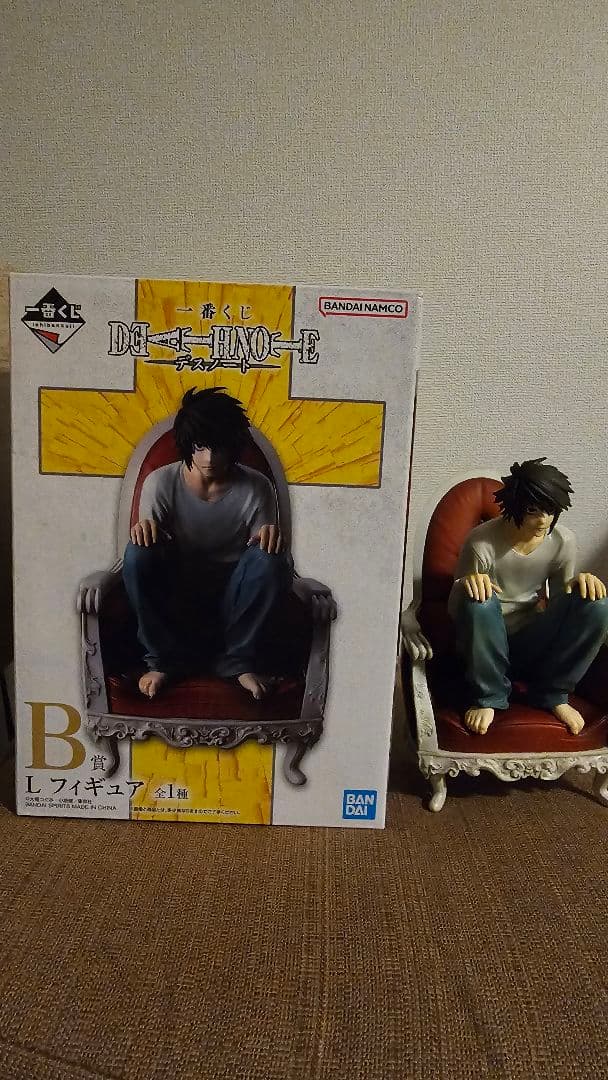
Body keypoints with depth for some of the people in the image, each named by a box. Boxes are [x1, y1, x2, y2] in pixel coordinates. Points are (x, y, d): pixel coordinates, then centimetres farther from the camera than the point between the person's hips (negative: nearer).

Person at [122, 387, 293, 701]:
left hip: (231, 603, 0)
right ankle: (165, 659, -11)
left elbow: (266, 547, -3)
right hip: (175, 602, 1)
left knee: (271, 560, -29)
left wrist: (270, 535, -28)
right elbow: (147, 535, -5)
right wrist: (143, 530, -31)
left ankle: (239, 660, -12)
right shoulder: (160, 482, -8)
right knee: (138, 552, -28)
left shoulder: (256, 488, -8)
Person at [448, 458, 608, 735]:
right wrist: (466, 585, -38)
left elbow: (559, 599, 5)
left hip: (535, 642, 3)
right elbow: (455, 609, -13)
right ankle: (488, 697, -13)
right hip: (488, 643, -3)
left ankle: (551, 693, -3)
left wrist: (579, 582, -19)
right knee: (479, 600, -36)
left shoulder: (563, 541, -6)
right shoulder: (482, 541, -18)